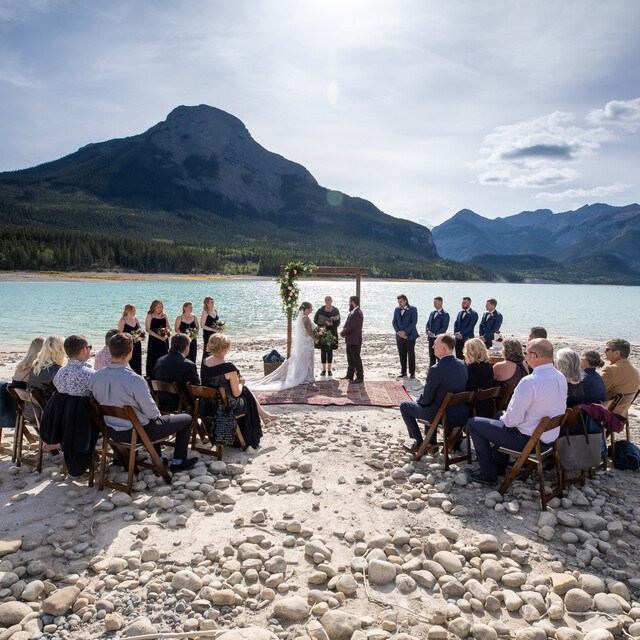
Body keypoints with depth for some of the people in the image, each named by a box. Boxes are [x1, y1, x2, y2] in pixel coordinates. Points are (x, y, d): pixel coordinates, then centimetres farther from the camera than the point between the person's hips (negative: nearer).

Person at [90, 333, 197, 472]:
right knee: (186, 419, 10)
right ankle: (178, 462, 21)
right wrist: (158, 414, 4)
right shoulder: (135, 380, -29)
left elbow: (99, 402, 6)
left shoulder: (95, 377, -10)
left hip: (111, 431, 7)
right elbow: (152, 412, -19)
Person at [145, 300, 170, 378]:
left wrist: (166, 334, -6)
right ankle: (151, 377, 3)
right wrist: (158, 336, -17)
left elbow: (167, 327, 16)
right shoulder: (150, 316, -3)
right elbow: (147, 329, -10)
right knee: (153, 359, -3)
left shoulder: (164, 316, 11)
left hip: (164, 340, 5)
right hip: (154, 340, -4)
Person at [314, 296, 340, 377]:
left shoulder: (335, 311, -3)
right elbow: (315, 320, -1)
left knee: (330, 351, 3)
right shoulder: (320, 310, -4)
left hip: (331, 333, 0)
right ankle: (323, 369, 9)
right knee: (323, 351, 1)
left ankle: (329, 369, 11)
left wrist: (332, 324, -23)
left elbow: (338, 323, -3)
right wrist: (324, 322, -15)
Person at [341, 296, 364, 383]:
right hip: (350, 340, 10)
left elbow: (350, 326, -23)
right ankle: (349, 375, 28)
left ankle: (360, 377, 6)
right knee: (350, 359, 17)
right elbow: (348, 324, 14)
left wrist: (343, 333, -11)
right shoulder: (352, 312, 12)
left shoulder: (357, 313, -19)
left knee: (356, 359, -2)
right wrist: (344, 332, -4)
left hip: (355, 341, -10)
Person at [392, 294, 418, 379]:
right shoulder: (397, 309, 11)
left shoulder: (413, 309, -3)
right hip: (399, 336, 4)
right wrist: (398, 331, -7)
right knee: (402, 355, 6)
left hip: (410, 336, -4)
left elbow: (414, 322, -10)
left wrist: (405, 331, -16)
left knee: (411, 354, 0)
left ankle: (412, 373, 6)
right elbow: (394, 322, 8)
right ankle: (403, 372, 15)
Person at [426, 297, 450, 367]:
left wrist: (435, 334, -18)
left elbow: (444, 327, -14)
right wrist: (428, 331, -5)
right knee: (431, 356, 11)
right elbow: (428, 324, 16)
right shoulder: (432, 313, 15)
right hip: (431, 338, 7)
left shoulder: (445, 314, -7)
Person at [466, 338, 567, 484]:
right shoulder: (561, 378, -2)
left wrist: (504, 418, 0)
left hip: (528, 440, -9)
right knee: (502, 416, 33)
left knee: (473, 424, 3)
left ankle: (489, 473, 13)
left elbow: (512, 419, -25)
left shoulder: (529, 382, -29)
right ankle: (499, 467, 41)